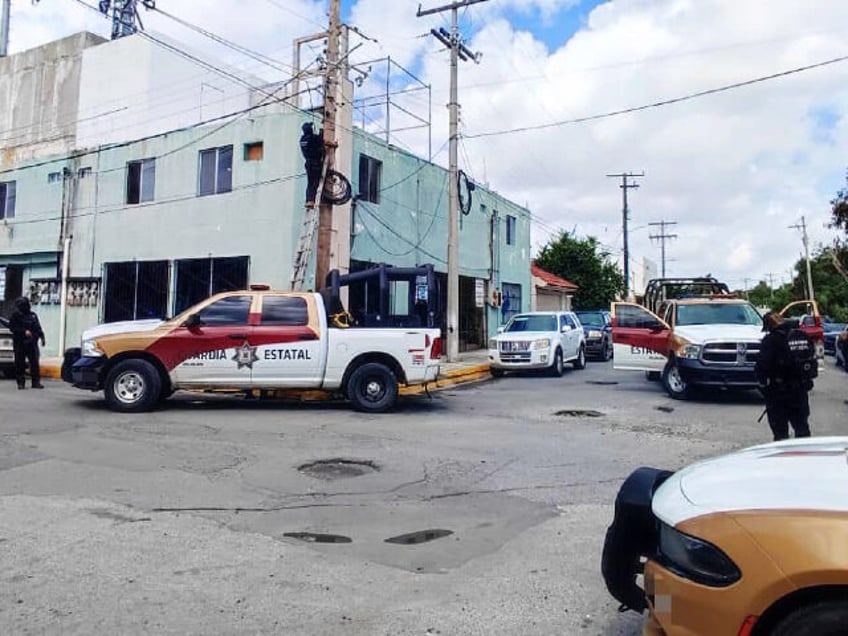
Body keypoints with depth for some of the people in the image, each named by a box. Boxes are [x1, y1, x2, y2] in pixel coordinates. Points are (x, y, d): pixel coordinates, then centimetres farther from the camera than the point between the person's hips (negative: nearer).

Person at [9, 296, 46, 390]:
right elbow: (12, 328, -8)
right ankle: (21, 383, 10)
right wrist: (24, 331, -17)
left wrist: (42, 337, 7)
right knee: (20, 363, 1)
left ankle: (36, 382, 2)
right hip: (19, 343, -3)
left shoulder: (32, 315, 12)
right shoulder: (15, 315, -2)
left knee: (34, 362, -2)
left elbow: (38, 327, 15)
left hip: (32, 343, 3)